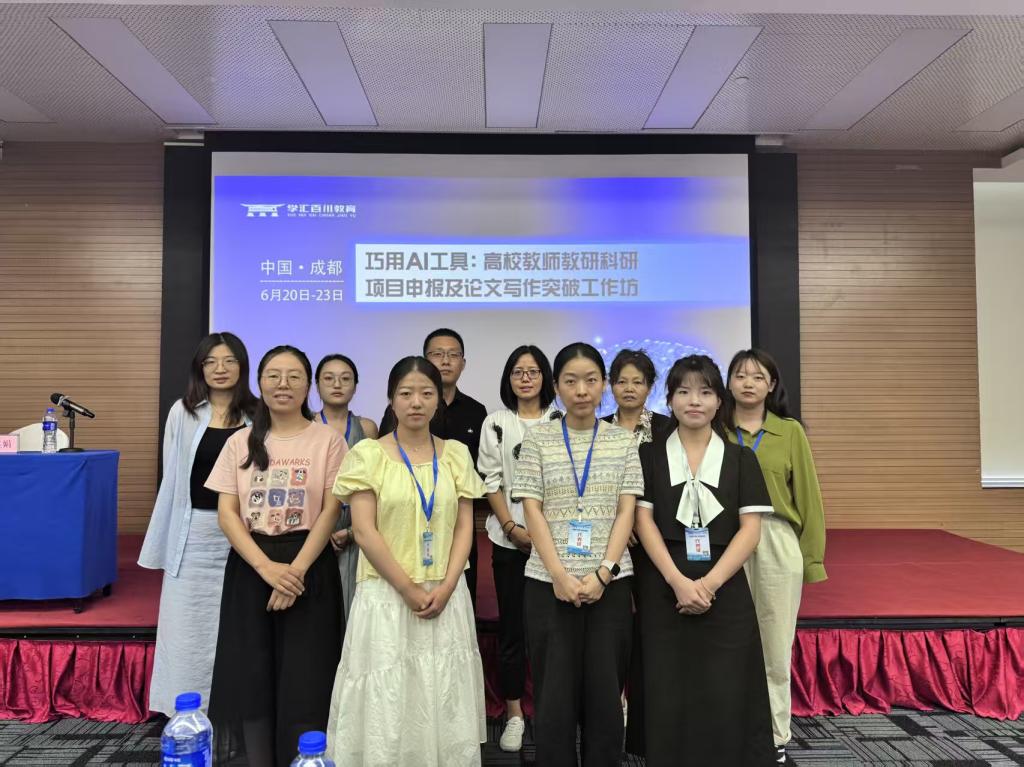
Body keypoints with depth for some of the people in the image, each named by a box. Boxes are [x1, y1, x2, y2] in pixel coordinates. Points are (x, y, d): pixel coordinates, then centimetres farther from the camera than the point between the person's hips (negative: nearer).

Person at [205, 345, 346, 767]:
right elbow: (227, 513, 0)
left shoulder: (327, 439, -2)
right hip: (250, 568, 3)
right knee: (251, 678, 8)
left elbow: (330, 512, -5)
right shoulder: (240, 442, 5)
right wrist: (266, 566, -13)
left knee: (303, 681, 1)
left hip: (308, 566, -2)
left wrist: (296, 570, -15)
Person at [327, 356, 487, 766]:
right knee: (386, 702, 5)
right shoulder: (368, 453, -4)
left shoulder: (457, 453, 6)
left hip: (447, 597, 3)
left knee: (444, 704, 10)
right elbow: (364, 532, -9)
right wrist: (408, 589, -12)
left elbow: (464, 527, 4)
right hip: (387, 596, -2)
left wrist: (445, 587, -9)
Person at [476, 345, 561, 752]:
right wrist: (513, 528, -8)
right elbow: (490, 481, 2)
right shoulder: (495, 423, 5)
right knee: (511, 626, 6)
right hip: (509, 538, 0)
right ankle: (514, 715, 18)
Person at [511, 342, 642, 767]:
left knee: (605, 692, 7)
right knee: (555, 694, 5)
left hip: (610, 583, 1)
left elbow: (626, 512, 1)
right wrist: (560, 576, -12)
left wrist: (602, 573, -10)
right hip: (548, 582, -1)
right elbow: (532, 511, -3)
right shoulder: (538, 438, 2)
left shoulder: (622, 440, 5)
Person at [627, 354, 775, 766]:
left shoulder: (741, 458, 6)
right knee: (667, 694, 5)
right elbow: (644, 522, -2)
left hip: (725, 589, 1)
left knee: (725, 694, 3)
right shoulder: (649, 455, 5)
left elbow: (750, 529, -1)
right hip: (662, 587, 0)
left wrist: (709, 584, -13)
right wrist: (678, 581, -14)